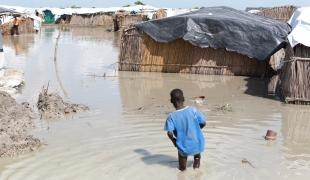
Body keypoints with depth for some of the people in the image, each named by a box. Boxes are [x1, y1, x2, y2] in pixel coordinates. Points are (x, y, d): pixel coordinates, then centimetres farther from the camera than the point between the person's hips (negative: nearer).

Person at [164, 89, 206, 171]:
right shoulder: (193, 110, -10)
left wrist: (173, 140, 0)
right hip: (198, 146, 1)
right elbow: (203, 123, -4)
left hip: (185, 148, 0)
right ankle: (197, 158, 31)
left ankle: (182, 165, 19)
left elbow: (169, 133, -20)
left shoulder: (171, 116, -12)